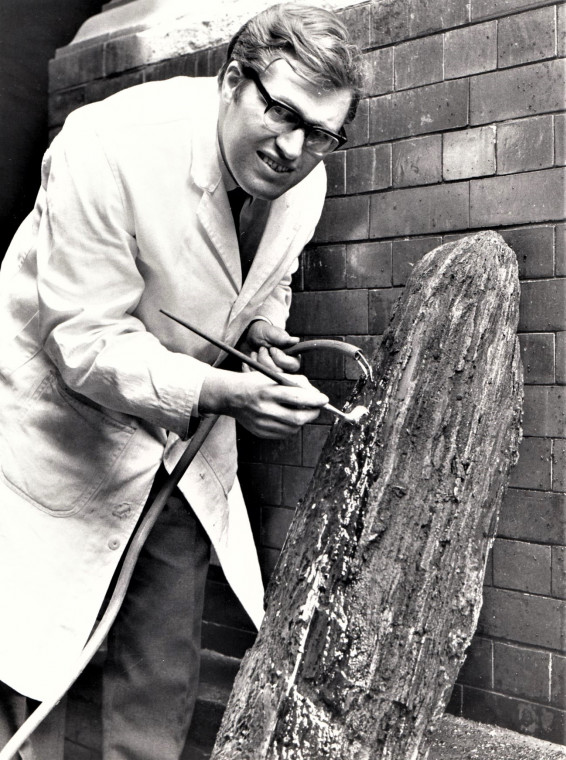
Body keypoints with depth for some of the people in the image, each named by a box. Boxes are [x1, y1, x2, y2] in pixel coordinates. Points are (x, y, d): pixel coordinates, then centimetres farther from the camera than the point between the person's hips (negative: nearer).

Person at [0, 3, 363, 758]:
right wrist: (221, 392, -41)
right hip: (63, 430, -5)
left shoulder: (303, 182, -8)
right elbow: (88, 343, -28)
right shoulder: (106, 150, -28)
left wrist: (264, 327, -9)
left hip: (185, 437, 6)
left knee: (163, 681, 12)